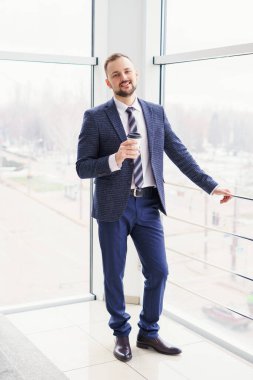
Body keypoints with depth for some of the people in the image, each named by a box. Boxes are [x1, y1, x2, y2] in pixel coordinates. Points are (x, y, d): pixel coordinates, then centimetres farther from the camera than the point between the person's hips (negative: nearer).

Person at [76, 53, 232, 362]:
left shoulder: (156, 113, 6)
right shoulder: (95, 117, -5)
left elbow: (180, 154, 7)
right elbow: (82, 168, -8)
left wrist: (211, 185, 3)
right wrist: (116, 158, -25)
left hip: (148, 204, 3)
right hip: (113, 206, -3)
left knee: (158, 271, 6)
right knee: (114, 275, 8)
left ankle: (148, 333, 28)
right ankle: (121, 334, 30)